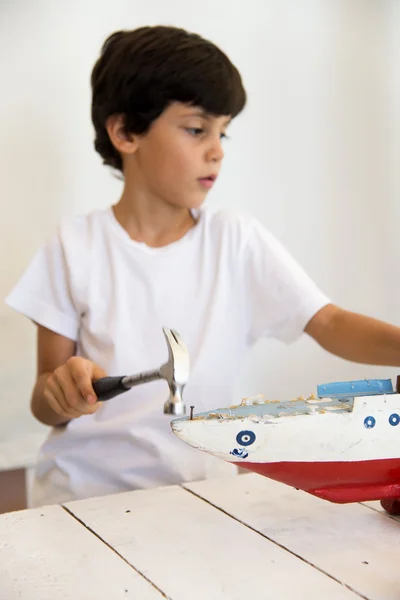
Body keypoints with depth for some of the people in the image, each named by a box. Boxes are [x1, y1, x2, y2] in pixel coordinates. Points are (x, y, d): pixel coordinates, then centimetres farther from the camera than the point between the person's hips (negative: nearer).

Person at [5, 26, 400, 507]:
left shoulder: (238, 241, -1)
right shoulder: (75, 247, -5)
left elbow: (331, 326, -7)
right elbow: (47, 408, -1)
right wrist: (60, 392, -23)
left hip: (200, 483, -1)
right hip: (86, 492, 1)